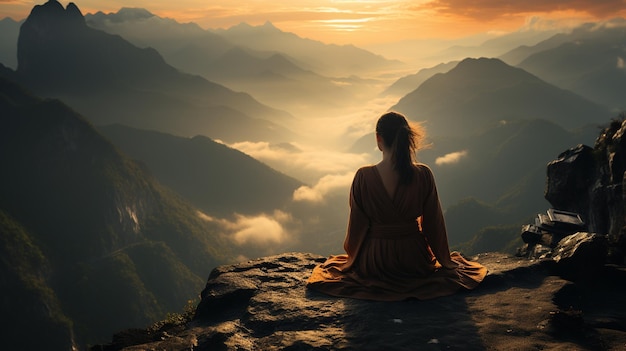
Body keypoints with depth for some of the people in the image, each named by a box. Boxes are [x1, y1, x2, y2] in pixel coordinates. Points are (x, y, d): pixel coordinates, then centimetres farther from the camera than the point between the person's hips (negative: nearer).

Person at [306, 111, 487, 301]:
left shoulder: (363, 177, -17)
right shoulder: (423, 175, -14)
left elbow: (357, 224, -8)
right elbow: (433, 222, -5)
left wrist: (352, 255, 13)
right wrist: (445, 259, 12)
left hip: (374, 262, -1)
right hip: (415, 261, 1)